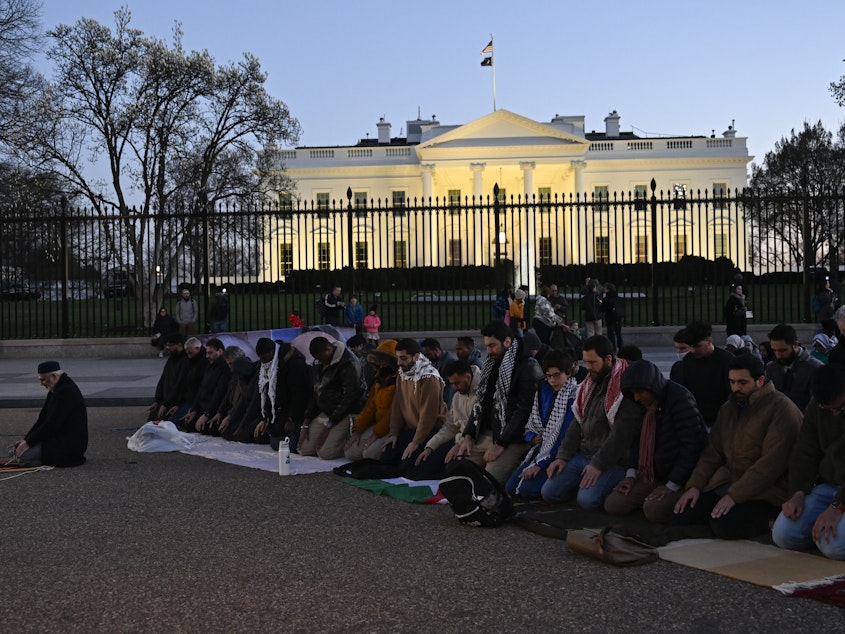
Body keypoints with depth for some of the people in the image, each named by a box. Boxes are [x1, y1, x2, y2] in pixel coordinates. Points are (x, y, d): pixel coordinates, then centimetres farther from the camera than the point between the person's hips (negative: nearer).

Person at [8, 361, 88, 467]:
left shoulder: (66, 392, -21)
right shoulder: (57, 389, 13)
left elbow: (52, 424, -23)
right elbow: (43, 418, 13)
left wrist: (28, 442, -17)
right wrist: (26, 439, 4)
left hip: (68, 444, -11)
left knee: (23, 456, -18)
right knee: (15, 451, 16)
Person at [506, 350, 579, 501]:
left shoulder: (574, 396, -13)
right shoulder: (544, 391, 9)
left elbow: (565, 436, -18)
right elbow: (531, 424, 16)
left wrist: (540, 464, -20)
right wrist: (532, 438, -8)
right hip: (540, 447, 7)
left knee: (528, 489, -23)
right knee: (510, 487, -9)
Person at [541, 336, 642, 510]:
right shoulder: (591, 383, 13)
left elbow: (622, 434, -21)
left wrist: (598, 465, -21)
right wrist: (563, 456, 6)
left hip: (612, 461, -8)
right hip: (583, 454, 8)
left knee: (588, 499, -28)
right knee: (549, 492, -4)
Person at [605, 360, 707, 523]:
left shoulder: (680, 399, -19)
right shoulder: (645, 403, 7)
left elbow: (693, 444, -21)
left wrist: (672, 486, -19)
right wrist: (631, 473, 5)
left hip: (681, 477, -8)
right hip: (653, 475, 8)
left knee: (654, 510, -31)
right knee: (612, 505, -6)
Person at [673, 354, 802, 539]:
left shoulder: (781, 408, -12)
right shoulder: (728, 408, 15)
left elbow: (771, 463, -19)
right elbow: (712, 451, 14)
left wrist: (734, 495, -23)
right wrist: (694, 486, -2)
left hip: (763, 492, -7)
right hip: (725, 482, 7)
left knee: (724, 526, -30)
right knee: (681, 515, -11)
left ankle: (767, 519, -2)